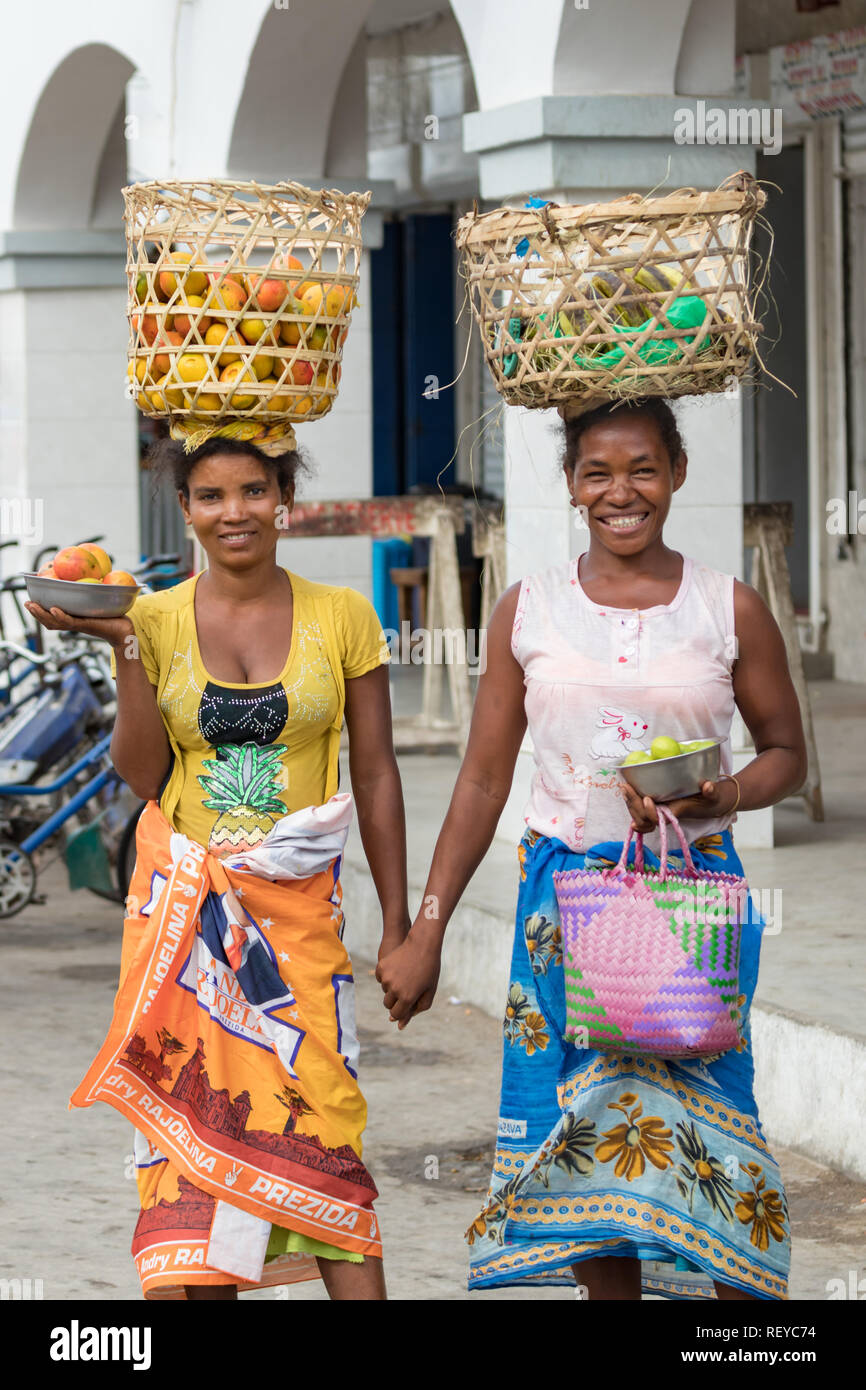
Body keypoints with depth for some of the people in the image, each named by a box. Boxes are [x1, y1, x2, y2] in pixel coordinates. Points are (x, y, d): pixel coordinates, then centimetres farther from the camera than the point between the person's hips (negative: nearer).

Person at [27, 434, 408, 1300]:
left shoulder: (341, 618, 1)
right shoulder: (157, 619, 3)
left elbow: (374, 774, 5)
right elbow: (144, 774, -2)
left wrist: (398, 926, 3)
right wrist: (123, 646, -11)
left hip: (297, 908, -1)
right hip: (184, 905, 1)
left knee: (319, 1121, -10)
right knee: (190, 1118, -2)